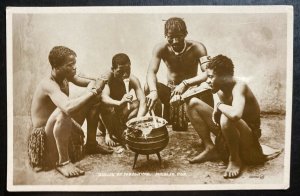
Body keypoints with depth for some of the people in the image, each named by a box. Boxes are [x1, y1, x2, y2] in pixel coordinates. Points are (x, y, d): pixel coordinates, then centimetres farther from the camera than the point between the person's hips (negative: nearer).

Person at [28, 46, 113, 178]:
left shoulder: (66, 76, -3)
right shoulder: (48, 84, -29)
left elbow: (91, 83, 6)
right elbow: (68, 108, -46)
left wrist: (93, 87, -19)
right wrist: (92, 92, -34)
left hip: (63, 129, 9)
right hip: (45, 136, -9)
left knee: (93, 100, 7)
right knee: (62, 112, -41)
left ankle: (91, 144, 18)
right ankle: (62, 162, -24)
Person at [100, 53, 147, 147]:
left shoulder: (133, 80, -19)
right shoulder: (107, 77, -26)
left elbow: (143, 101, -30)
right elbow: (104, 97, -43)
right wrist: (119, 103, -64)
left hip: (121, 112, 3)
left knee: (138, 104, -23)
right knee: (109, 108, -37)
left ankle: (120, 129, -7)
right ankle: (109, 133, -7)